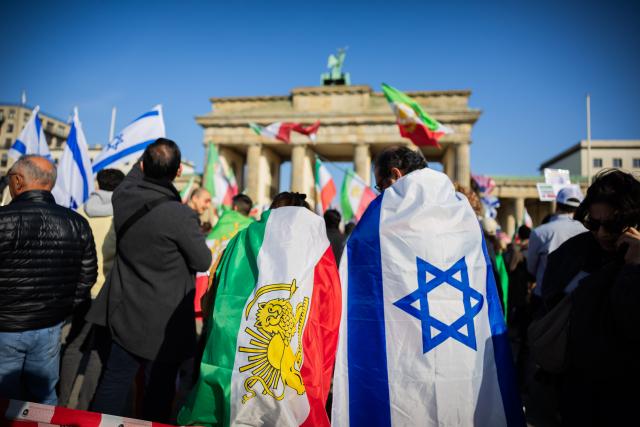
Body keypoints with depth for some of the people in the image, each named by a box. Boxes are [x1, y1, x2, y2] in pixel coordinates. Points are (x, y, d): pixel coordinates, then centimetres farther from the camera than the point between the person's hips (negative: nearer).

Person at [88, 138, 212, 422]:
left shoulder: (123, 197, -9)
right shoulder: (181, 215, -26)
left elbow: (134, 176, 16)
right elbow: (203, 262, -13)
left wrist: (150, 155, 27)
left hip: (124, 314, 5)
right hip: (164, 323, -5)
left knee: (113, 384, 20)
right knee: (159, 393, 14)